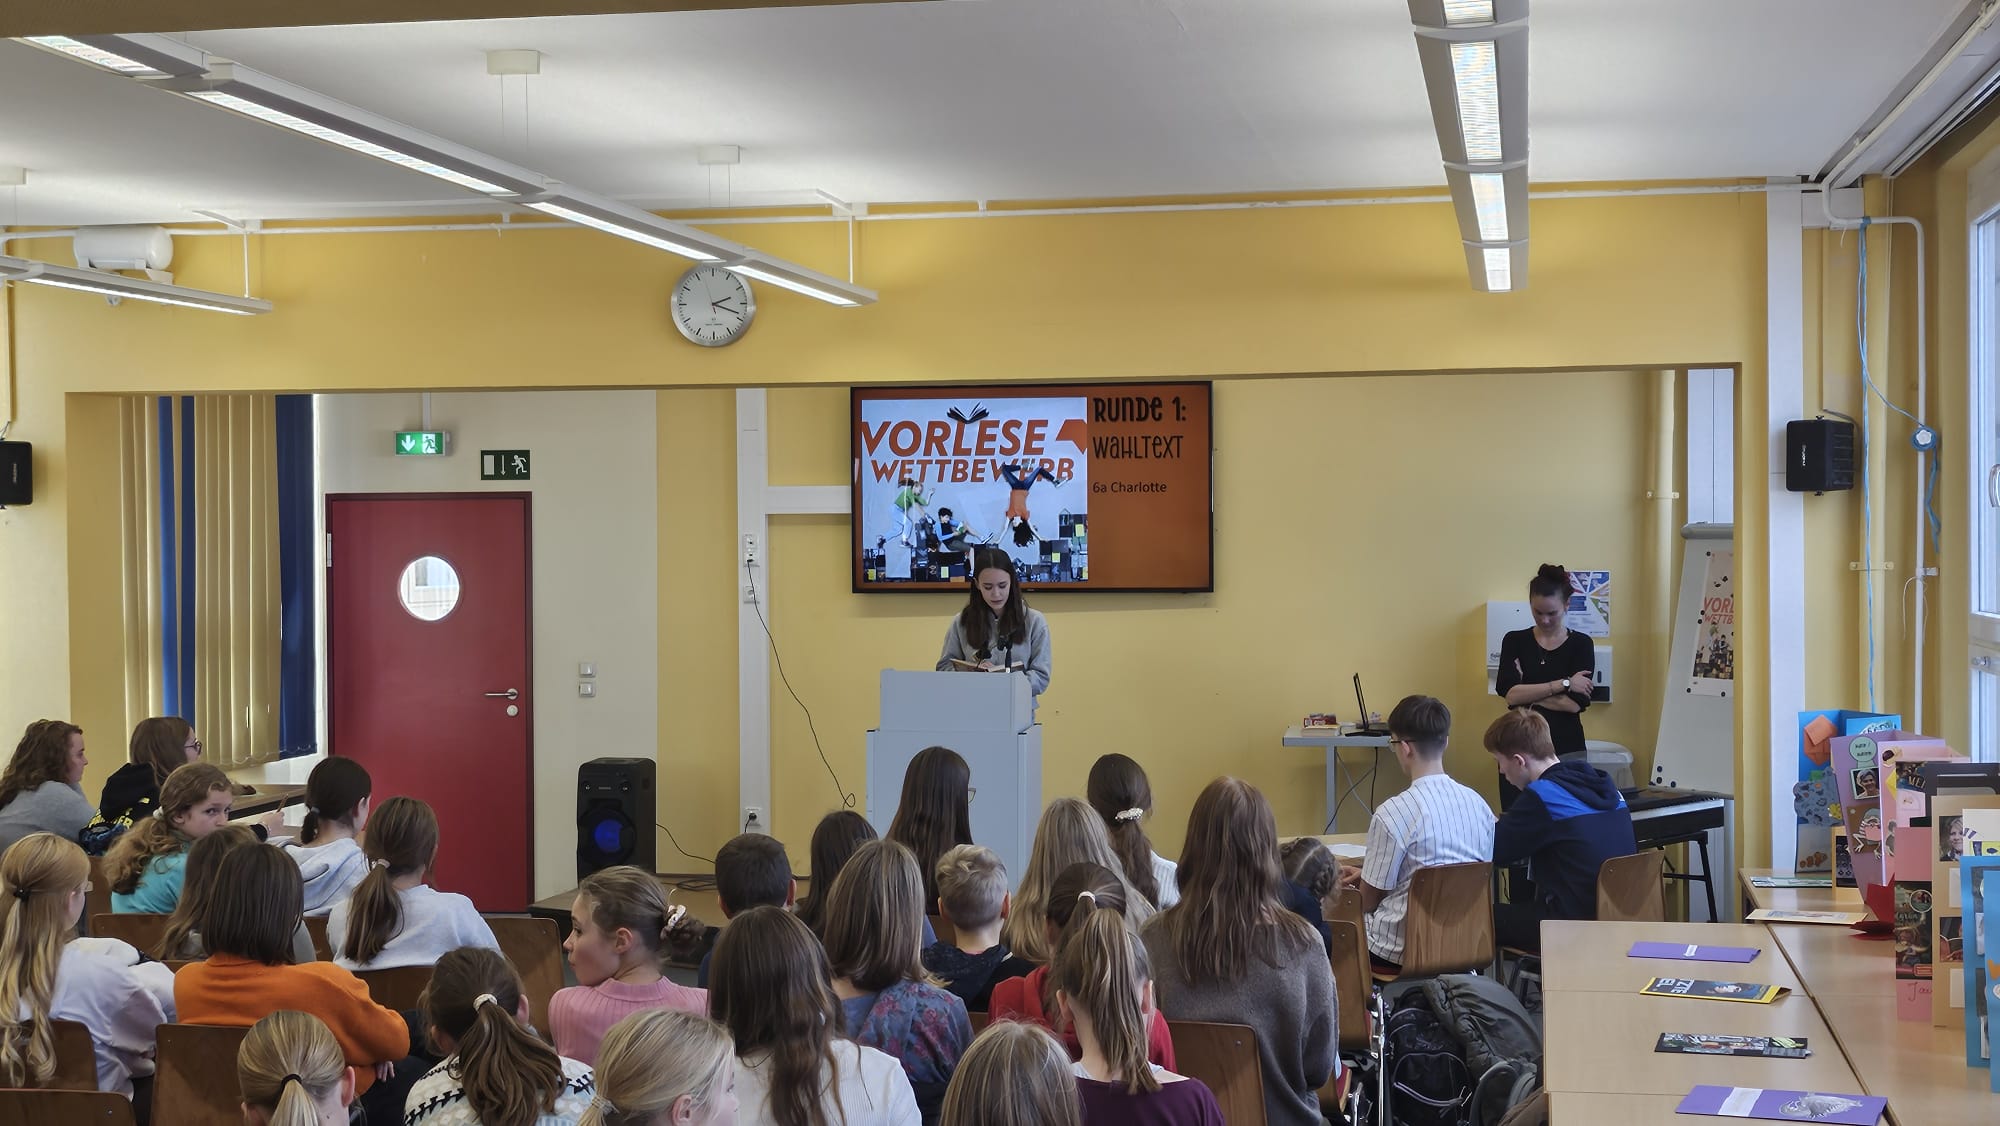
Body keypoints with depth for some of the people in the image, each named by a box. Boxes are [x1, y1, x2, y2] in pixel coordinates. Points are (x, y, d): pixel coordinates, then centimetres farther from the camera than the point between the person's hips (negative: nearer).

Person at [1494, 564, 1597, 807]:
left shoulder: (1581, 645, 3)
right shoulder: (1515, 641, 5)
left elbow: (1576, 703, -10)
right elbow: (1509, 694, -10)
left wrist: (1527, 693, -7)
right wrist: (1563, 684, -12)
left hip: (1566, 751, -1)